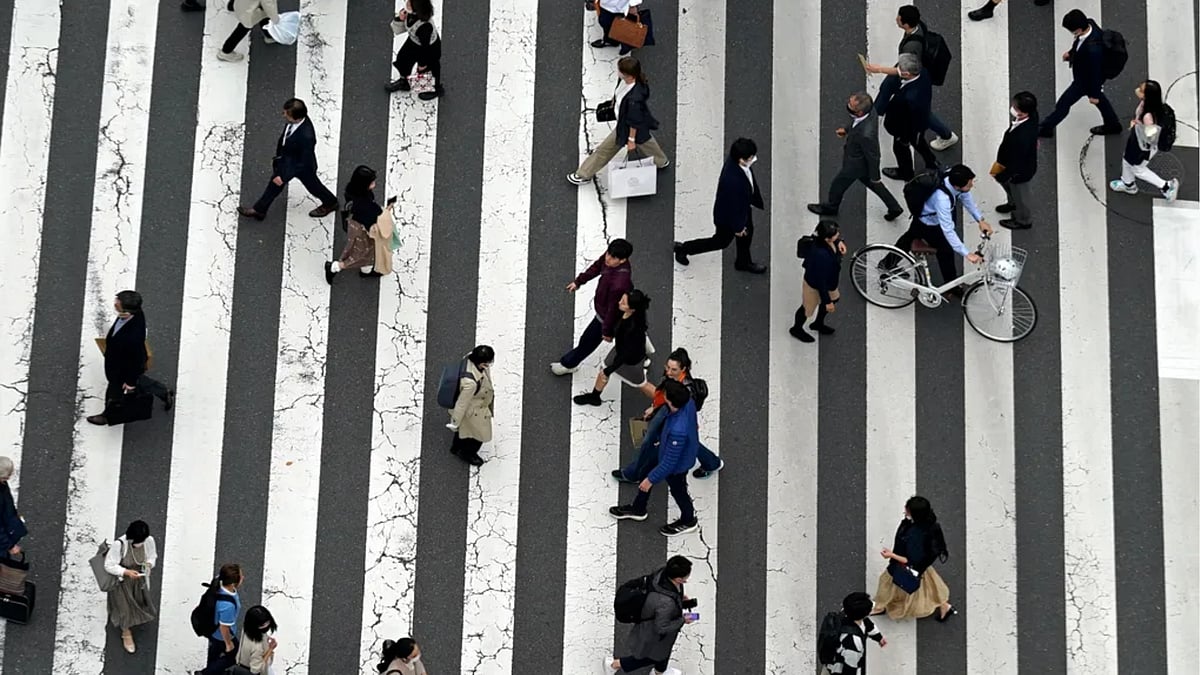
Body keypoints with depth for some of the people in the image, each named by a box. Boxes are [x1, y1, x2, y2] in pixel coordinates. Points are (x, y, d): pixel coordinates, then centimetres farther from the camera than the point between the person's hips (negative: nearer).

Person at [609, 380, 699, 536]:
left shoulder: (677, 431, -48)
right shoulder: (688, 401, -26)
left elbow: (669, 463, -33)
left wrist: (651, 479, -18)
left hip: (677, 465, -8)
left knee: (677, 490, 23)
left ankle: (688, 521, 55)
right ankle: (638, 509, 54)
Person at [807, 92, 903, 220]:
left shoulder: (866, 134, -46)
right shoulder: (870, 108, -24)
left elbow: (873, 157, -27)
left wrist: (875, 177, -11)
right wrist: (847, 130, -7)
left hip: (856, 164, -7)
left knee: (838, 184, 22)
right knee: (870, 182, 31)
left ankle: (830, 207, 52)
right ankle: (894, 208, 46)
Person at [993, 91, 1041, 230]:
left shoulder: (1023, 138, -47)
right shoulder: (1032, 115, -24)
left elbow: (1016, 164, -32)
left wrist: (1001, 176, -16)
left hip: (1020, 170, -7)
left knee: (1019, 195, 23)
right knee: (1006, 182, 34)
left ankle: (1023, 221, 52)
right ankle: (1013, 204, 63)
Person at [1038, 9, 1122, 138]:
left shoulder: (1093, 48, -45)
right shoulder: (1089, 24, -23)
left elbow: (1096, 71, -29)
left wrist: (1094, 94, -15)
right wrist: (1071, 52, 12)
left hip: (1086, 80, -8)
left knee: (1063, 104, 12)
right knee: (1099, 98, 31)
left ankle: (1045, 128, 35)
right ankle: (1113, 124, 53)